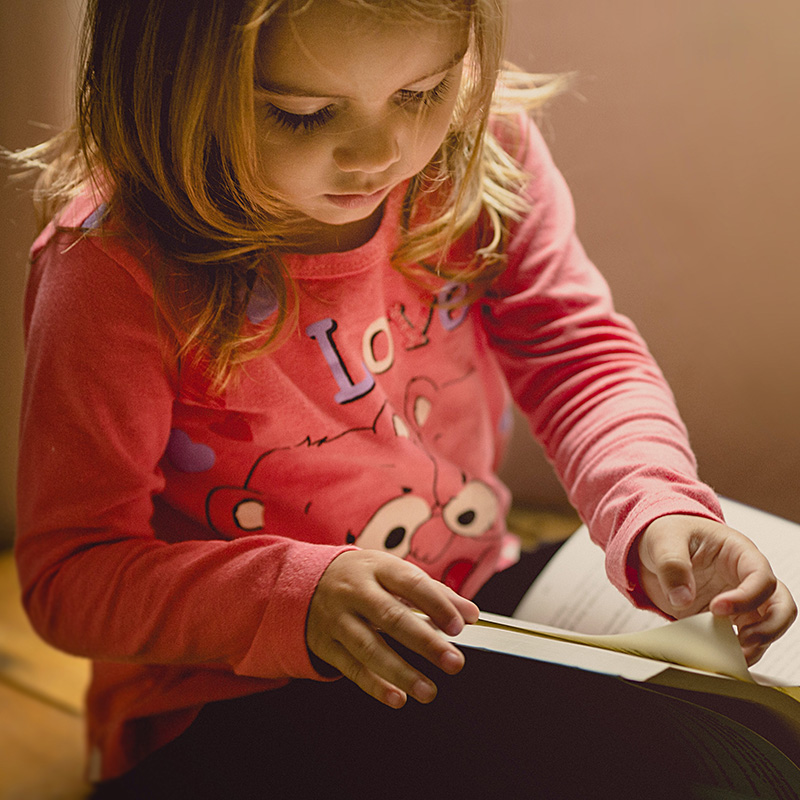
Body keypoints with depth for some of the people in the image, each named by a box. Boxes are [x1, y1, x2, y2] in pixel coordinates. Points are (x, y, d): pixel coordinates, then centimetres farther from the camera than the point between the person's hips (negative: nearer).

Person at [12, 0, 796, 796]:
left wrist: (658, 510, -20)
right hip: (233, 708, -5)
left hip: (478, 613, 5)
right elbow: (69, 572, -17)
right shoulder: (115, 273, -23)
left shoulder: (480, 143, -9)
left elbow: (576, 350, -2)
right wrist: (296, 596, -33)